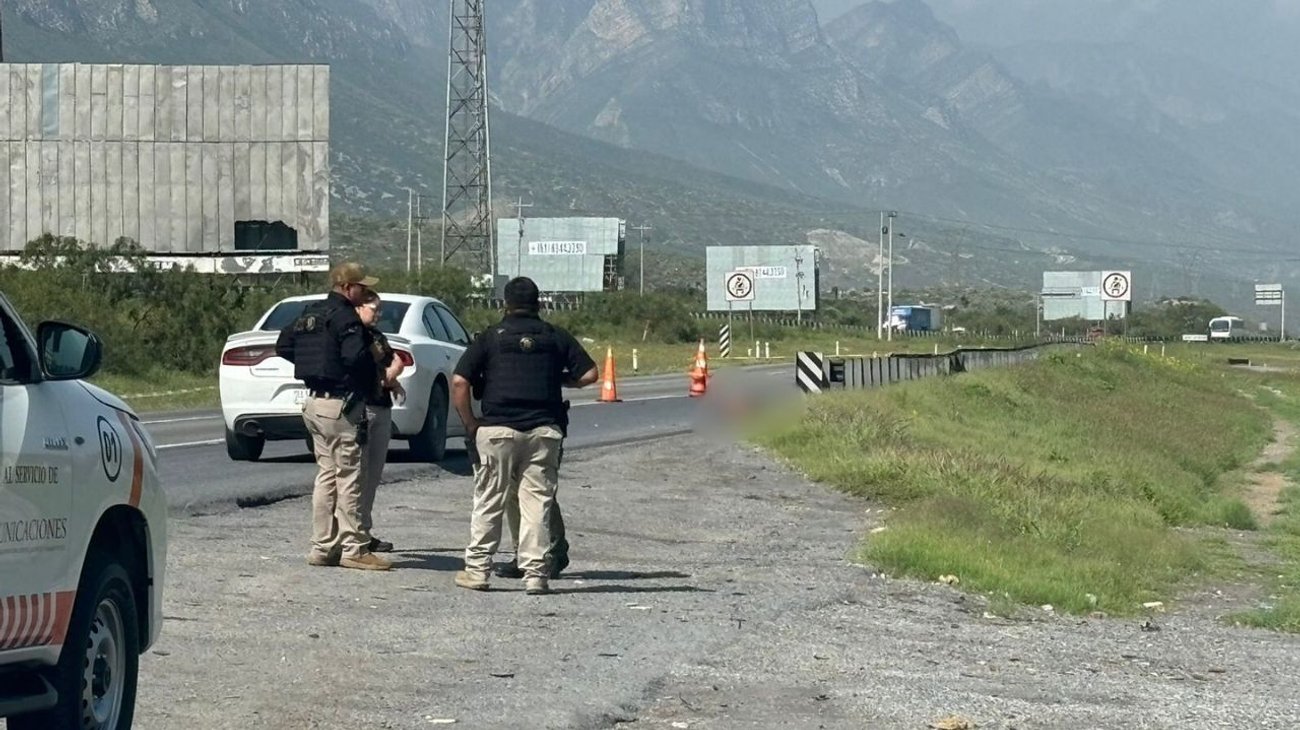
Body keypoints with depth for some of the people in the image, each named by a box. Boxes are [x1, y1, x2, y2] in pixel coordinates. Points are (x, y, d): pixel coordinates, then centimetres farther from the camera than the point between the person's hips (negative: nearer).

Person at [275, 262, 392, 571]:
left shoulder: (310, 313, 13)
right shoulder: (345, 317, -15)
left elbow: (283, 346, 19)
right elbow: (356, 356, -28)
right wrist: (374, 369, -8)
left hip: (315, 401, 9)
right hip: (340, 404, -9)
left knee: (327, 475, 15)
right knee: (348, 477, -5)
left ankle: (323, 546, 16)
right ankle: (355, 549, -3)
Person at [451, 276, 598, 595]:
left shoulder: (491, 337, 5)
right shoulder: (556, 337, 9)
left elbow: (459, 382, -3)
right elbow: (589, 374, 6)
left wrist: (469, 423, 6)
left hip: (497, 428, -1)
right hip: (544, 430, 1)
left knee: (488, 502, 8)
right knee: (537, 502, 3)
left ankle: (477, 569, 10)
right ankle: (535, 574, 1)